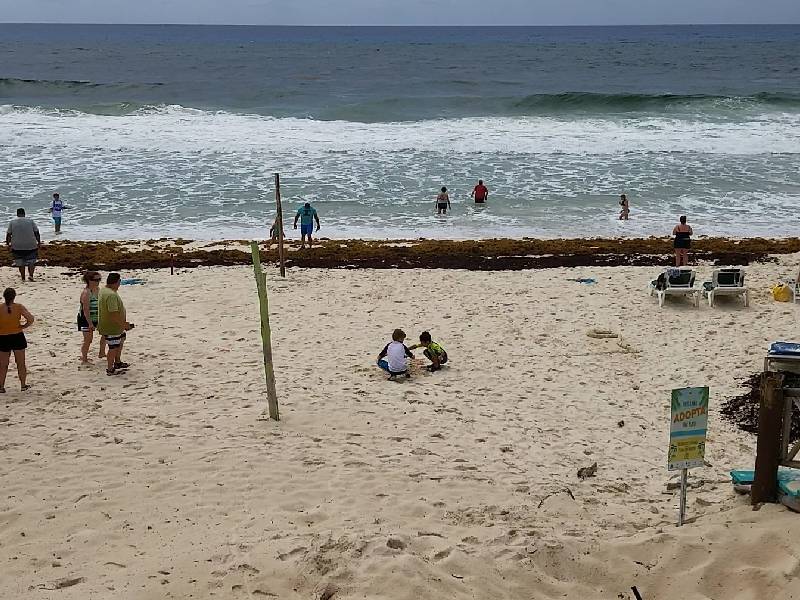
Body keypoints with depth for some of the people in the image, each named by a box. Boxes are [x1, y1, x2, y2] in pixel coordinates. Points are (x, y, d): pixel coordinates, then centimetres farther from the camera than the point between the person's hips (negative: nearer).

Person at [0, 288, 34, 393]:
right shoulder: (19, 307, -9)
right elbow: (31, 319, -16)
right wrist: (23, 326, -2)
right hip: (17, 337, 0)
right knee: (21, 363, 13)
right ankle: (23, 385, 17)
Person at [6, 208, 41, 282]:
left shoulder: (12, 222, 1)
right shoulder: (30, 220, 0)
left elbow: (8, 234, 0)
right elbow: (36, 232, -1)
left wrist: (8, 243, 12)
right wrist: (39, 242, 10)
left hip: (17, 246, 1)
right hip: (31, 245, -1)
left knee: (20, 263, 12)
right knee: (31, 261, 9)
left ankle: (23, 278, 14)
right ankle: (30, 274, -10)